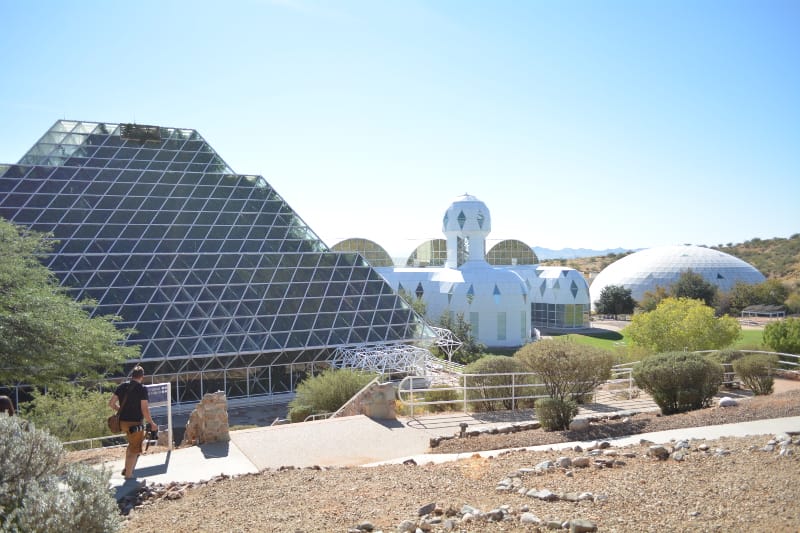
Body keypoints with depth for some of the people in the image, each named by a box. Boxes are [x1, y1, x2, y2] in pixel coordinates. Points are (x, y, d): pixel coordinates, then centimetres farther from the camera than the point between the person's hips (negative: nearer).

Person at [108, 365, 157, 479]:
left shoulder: (122, 386, 3)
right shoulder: (142, 389, -14)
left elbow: (111, 403, 5)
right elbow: (145, 410, -17)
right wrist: (152, 423, -4)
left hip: (122, 422, 7)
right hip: (135, 423, -7)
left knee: (132, 444, 27)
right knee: (135, 449, 9)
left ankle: (126, 469, 29)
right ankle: (128, 474, 13)